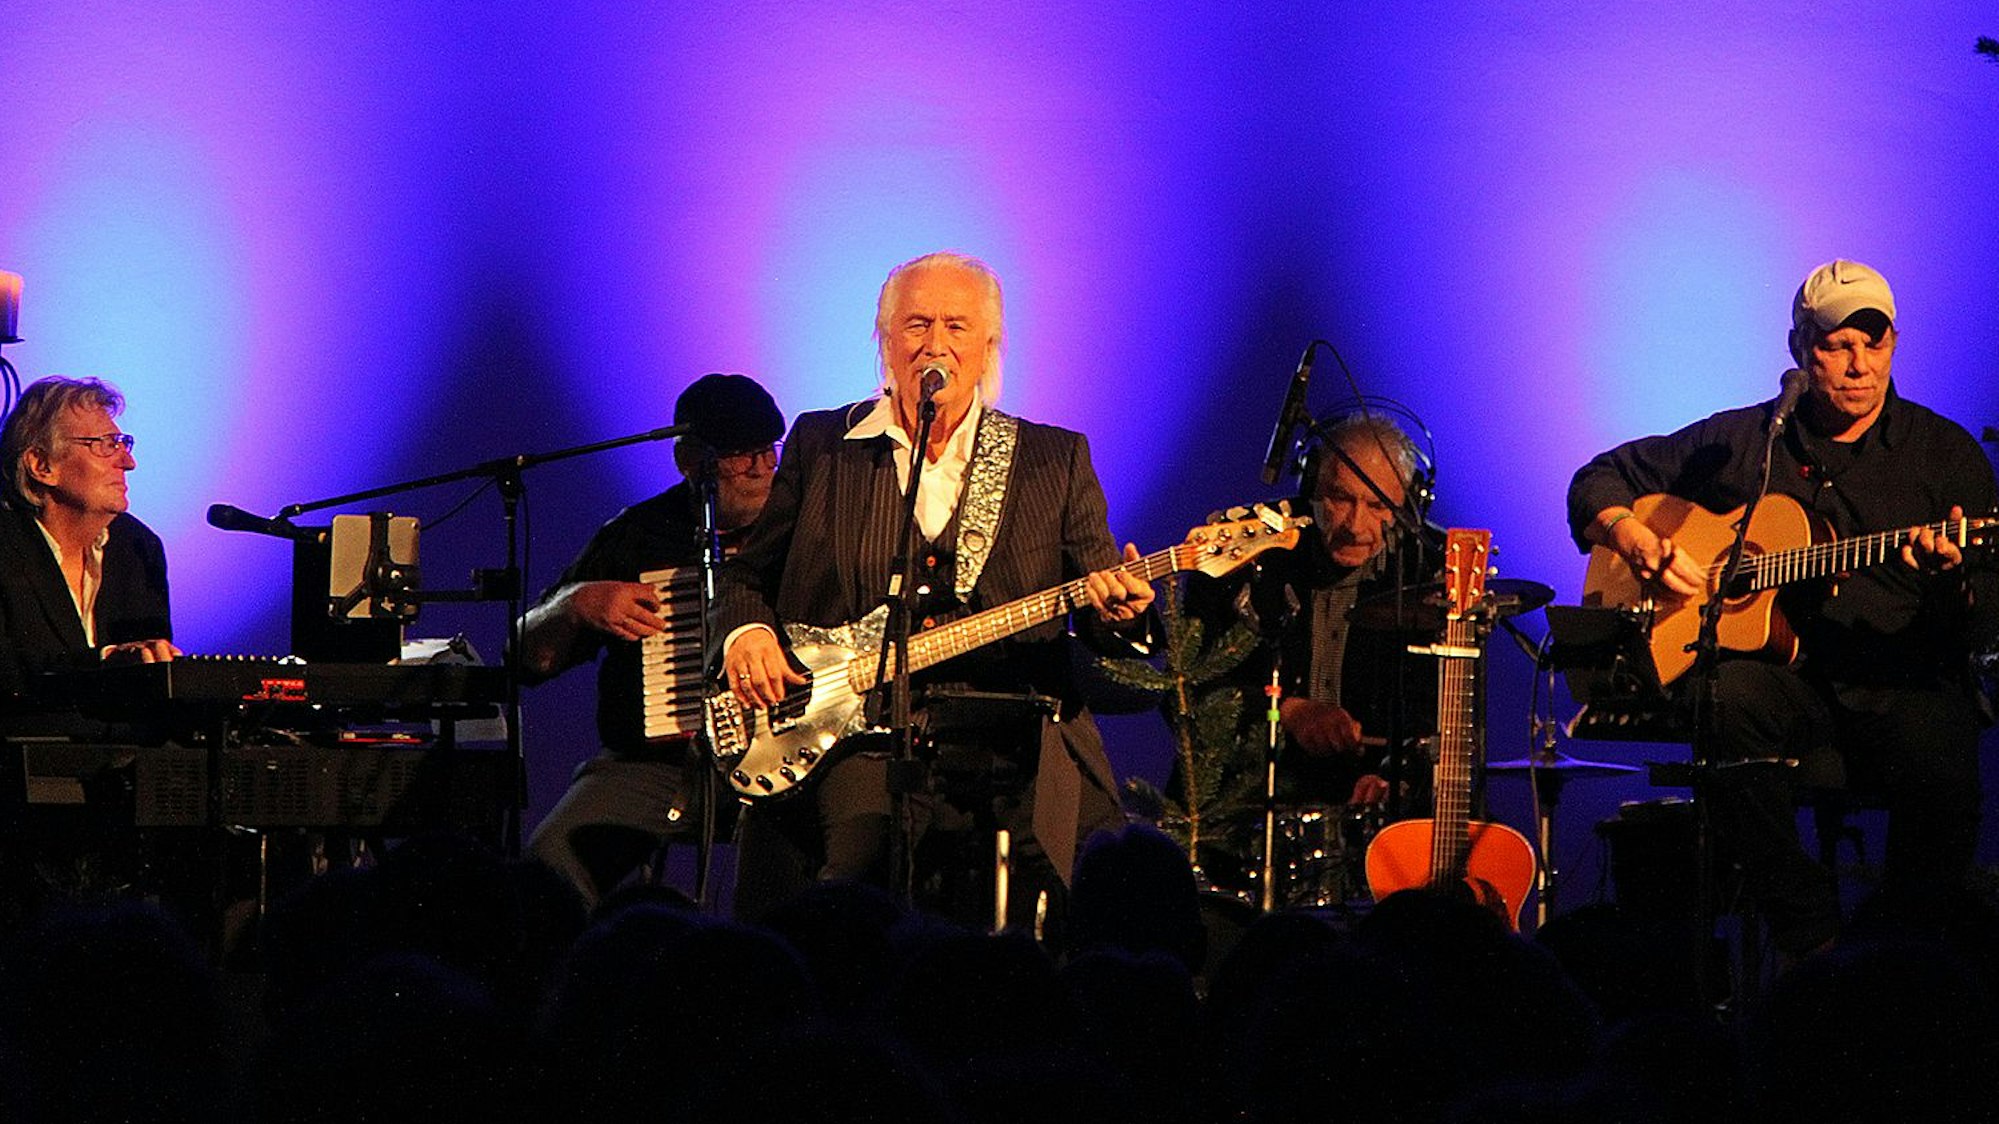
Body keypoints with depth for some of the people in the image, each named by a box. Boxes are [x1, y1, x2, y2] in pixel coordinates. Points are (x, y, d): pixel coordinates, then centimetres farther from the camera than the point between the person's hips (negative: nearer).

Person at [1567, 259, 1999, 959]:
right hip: (1787, 681, 1)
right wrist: (1635, 540, -2)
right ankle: (1807, 934, -25)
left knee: (1939, 764, -36)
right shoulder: (1741, 442, 12)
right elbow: (1600, 480, 19)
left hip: (1906, 684, -1)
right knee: (1726, 695, -36)